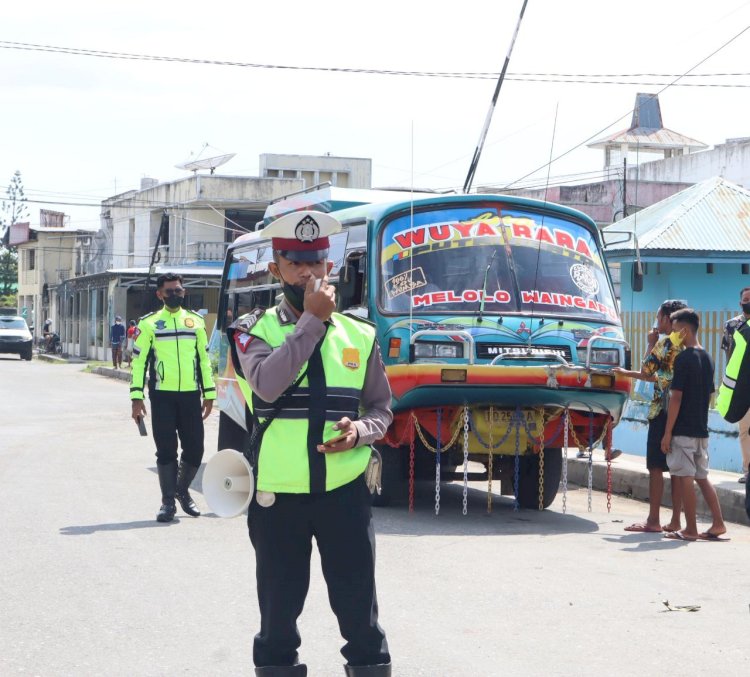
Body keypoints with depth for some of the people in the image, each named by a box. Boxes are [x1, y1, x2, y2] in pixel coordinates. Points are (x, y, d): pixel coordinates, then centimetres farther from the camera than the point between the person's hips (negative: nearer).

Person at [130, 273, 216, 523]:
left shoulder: (196, 321, 11)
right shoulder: (149, 323, 2)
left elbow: (204, 359, 14)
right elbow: (139, 361, 0)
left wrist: (209, 394, 11)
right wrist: (137, 398, -6)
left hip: (191, 396, 3)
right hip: (162, 396, -3)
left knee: (195, 449, 3)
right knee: (166, 451, 0)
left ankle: (182, 490, 27)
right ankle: (168, 501, 10)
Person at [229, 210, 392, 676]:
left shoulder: (359, 335, 7)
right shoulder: (256, 329, 0)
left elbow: (382, 409, 13)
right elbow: (267, 384, -20)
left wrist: (360, 431, -10)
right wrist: (312, 320, -16)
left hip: (345, 492, 1)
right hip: (278, 494, -1)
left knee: (358, 602, 6)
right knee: (280, 606, 10)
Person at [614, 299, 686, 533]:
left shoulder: (664, 343, -11)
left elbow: (646, 371, -7)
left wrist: (651, 344, 4)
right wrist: (628, 373, 27)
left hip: (663, 411, -8)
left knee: (656, 467, -4)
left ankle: (653, 520, -4)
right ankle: (675, 521, 9)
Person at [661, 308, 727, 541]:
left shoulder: (683, 358, -14)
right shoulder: (707, 358, 11)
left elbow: (676, 397, -17)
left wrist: (667, 432, -14)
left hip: (683, 430, -8)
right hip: (701, 430, 8)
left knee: (684, 478, -2)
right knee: (702, 477, 14)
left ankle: (690, 529, 0)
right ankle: (718, 524, 10)